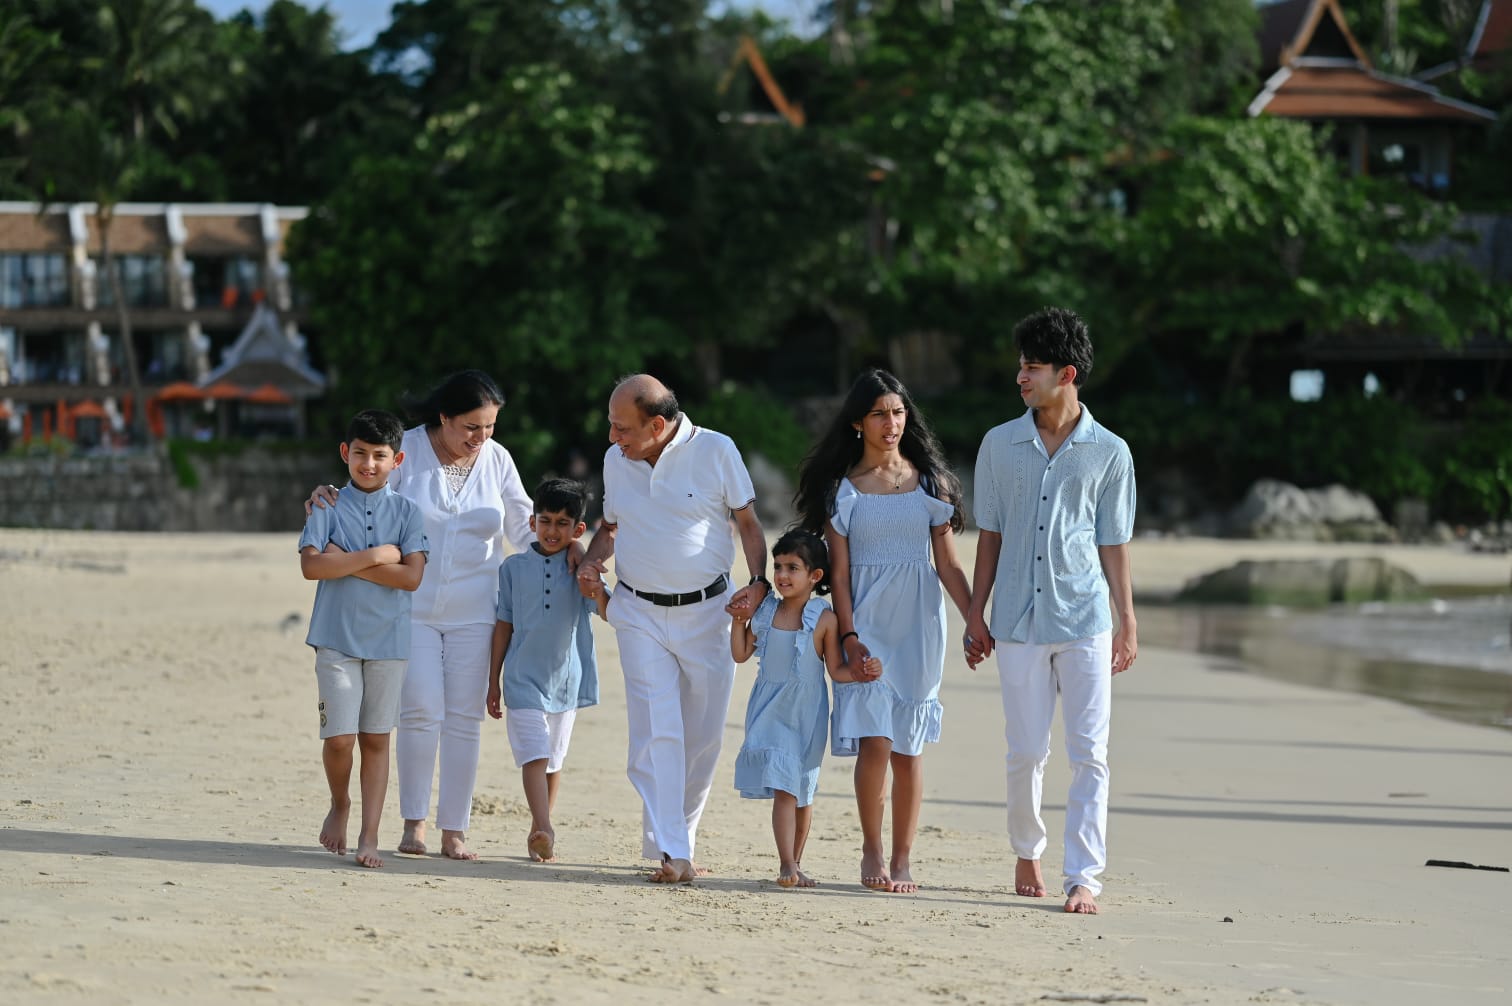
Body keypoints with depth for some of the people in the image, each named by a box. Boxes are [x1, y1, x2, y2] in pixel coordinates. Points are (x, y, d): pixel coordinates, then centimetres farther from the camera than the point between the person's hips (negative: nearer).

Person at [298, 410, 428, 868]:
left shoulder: (406, 512, 4)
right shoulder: (327, 508, 3)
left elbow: (412, 575, -8)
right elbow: (311, 566, -11)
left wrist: (347, 562, -11)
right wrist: (377, 556, -12)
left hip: (388, 641, 1)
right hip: (337, 637, -1)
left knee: (376, 739, 3)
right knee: (339, 738, -7)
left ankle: (369, 836, 7)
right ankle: (339, 804, 22)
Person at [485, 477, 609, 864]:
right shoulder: (514, 567, 2)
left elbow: (608, 613, -7)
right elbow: (504, 626, 6)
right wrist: (493, 682, 6)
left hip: (566, 678, 2)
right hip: (524, 678, -2)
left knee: (553, 759, 12)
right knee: (534, 755, -15)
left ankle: (537, 832, 23)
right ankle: (545, 833, -26)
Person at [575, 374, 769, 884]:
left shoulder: (716, 451, -7)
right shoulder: (615, 459, 4)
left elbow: (747, 521, 1)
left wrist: (760, 582, -13)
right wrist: (591, 561, -2)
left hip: (707, 611, -1)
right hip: (640, 613, 1)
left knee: (703, 736, 4)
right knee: (657, 733, -11)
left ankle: (681, 838, 21)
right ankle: (670, 853, -16)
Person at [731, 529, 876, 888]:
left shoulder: (824, 620, -7)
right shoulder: (764, 612, 2)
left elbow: (836, 669, -3)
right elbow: (741, 655, 12)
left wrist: (863, 672, -19)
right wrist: (739, 621, 0)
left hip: (806, 713, -1)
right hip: (770, 710, 1)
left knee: (802, 790, 10)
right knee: (782, 787, -10)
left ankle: (794, 863, 23)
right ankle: (786, 865, -13)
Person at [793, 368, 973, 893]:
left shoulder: (929, 482, 7)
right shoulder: (842, 488, 3)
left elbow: (948, 564, 7)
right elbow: (839, 572, 1)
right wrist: (849, 636, -9)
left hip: (918, 622, 1)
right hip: (866, 620, -1)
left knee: (908, 746, 2)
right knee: (875, 741, -11)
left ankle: (902, 859, 10)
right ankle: (871, 850, 6)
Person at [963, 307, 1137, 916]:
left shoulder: (1109, 453, 2)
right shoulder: (1000, 445, 7)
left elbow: (1113, 544, 6)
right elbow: (990, 535, 11)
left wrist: (1128, 623, 3)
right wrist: (975, 614, 8)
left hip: (1085, 620, -1)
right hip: (1019, 620, 1)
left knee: (1090, 755, -6)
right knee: (1026, 752, 4)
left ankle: (1083, 877, -5)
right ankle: (1026, 854, 27)